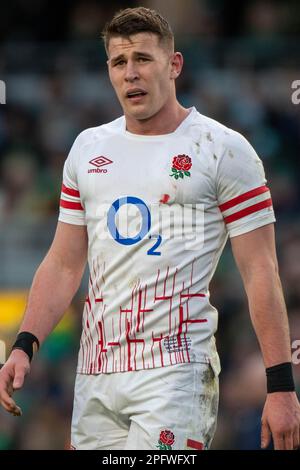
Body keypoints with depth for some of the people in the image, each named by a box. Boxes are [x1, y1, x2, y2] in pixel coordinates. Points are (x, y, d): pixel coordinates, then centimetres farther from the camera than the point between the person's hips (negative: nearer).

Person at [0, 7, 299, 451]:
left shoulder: (223, 148, -2)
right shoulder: (88, 148, 14)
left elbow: (260, 273, -5)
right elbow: (64, 264, 18)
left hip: (176, 369, -6)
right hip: (95, 376, 6)